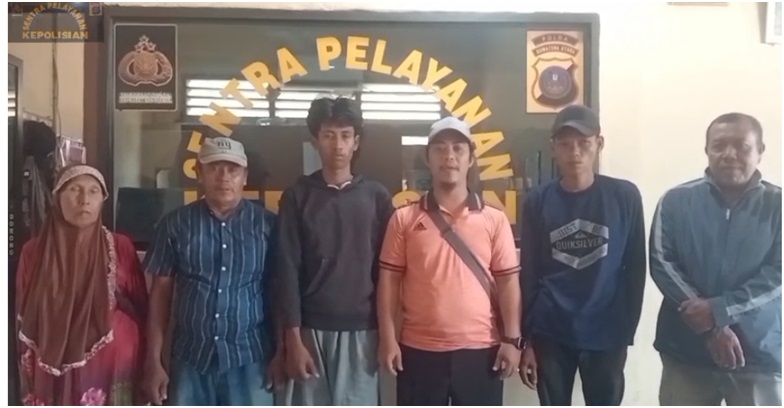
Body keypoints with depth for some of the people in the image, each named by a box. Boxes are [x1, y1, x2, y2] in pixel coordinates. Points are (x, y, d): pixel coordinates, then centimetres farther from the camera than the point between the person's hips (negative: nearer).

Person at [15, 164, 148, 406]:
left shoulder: (120, 248, -2)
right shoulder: (34, 251, 2)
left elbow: (141, 310, 2)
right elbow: (24, 318, 7)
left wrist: (143, 371, 1)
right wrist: (28, 380, 6)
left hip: (111, 367, -1)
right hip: (55, 371, 1)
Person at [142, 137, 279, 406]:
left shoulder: (267, 225, -3)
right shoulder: (175, 224, 0)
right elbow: (160, 293, 3)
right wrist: (154, 361, 2)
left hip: (249, 359, -1)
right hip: (190, 358, 1)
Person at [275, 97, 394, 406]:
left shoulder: (376, 197, 5)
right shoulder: (297, 196, 2)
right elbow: (287, 270, -2)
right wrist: (292, 337, -8)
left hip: (361, 330, 1)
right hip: (311, 329, -1)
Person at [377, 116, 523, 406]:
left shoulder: (495, 219, 2)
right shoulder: (404, 219, 1)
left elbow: (508, 281, 2)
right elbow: (389, 280, 1)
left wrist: (512, 339, -3)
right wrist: (388, 339, -4)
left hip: (480, 349, 1)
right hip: (419, 349, 0)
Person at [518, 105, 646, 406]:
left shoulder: (625, 197, -4)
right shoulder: (538, 202, -2)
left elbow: (635, 269, 1)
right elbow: (528, 274, 1)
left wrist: (627, 330, 0)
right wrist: (525, 339, 1)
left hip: (607, 334, 0)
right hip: (550, 333, 1)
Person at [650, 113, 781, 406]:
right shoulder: (676, 201, 1)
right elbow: (661, 263, -6)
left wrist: (719, 310, -19)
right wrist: (712, 326, -14)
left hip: (760, 354, 0)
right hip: (686, 351, 1)